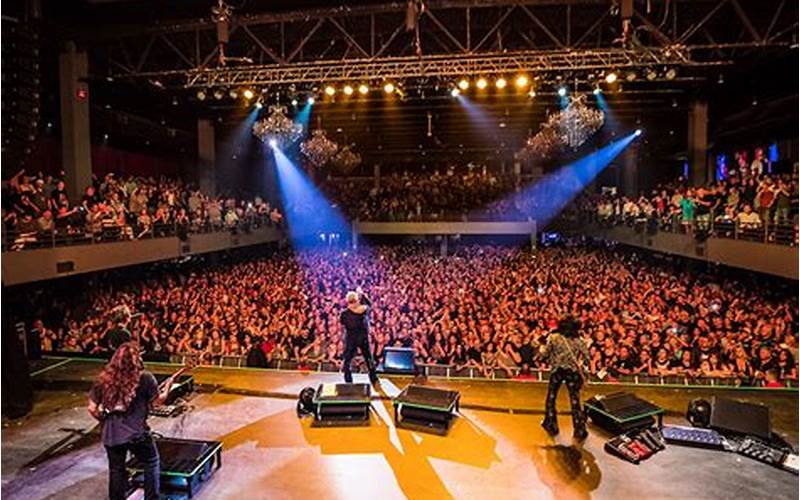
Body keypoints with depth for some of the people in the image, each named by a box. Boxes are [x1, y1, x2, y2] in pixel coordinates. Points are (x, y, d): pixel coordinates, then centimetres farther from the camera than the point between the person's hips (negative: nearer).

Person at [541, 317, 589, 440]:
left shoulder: (553, 337, -3)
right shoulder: (577, 340, 1)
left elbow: (545, 354, -3)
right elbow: (587, 354, -6)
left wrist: (541, 349, 17)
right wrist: (580, 363, 9)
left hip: (557, 370, -1)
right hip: (572, 371, 1)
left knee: (551, 397, 15)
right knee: (575, 401, 6)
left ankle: (551, 426, 24)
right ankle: (579, 430, 9)